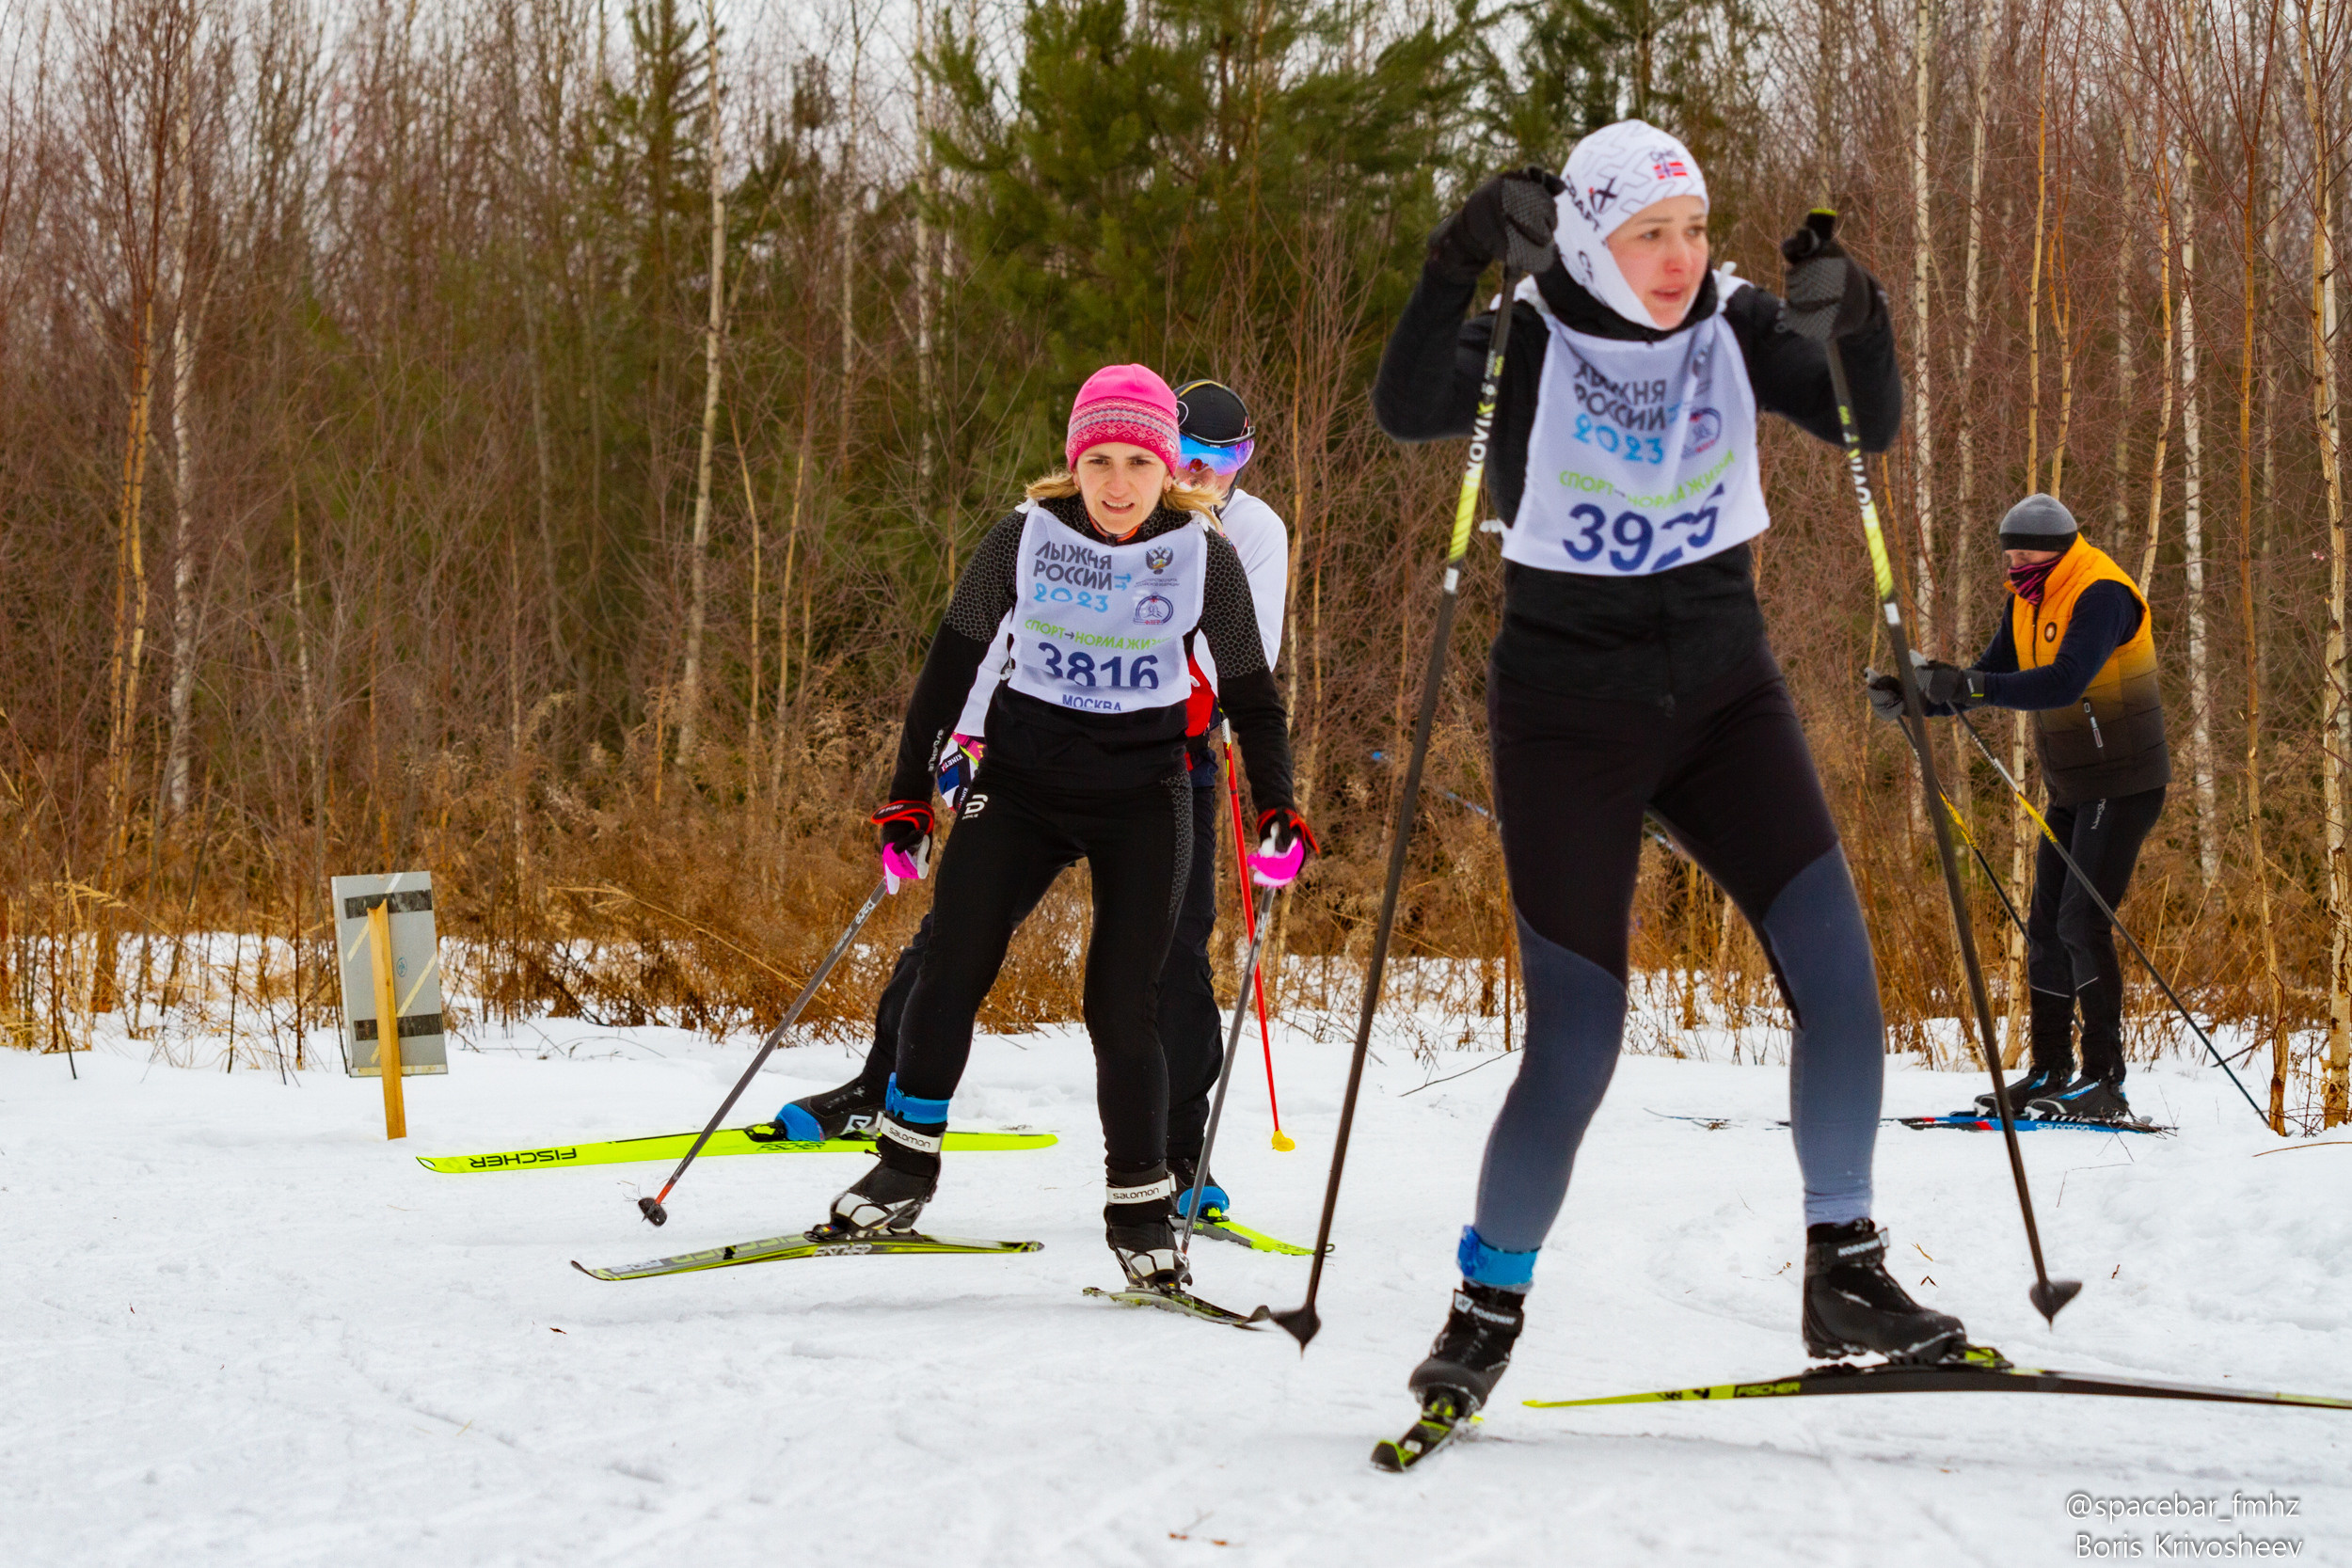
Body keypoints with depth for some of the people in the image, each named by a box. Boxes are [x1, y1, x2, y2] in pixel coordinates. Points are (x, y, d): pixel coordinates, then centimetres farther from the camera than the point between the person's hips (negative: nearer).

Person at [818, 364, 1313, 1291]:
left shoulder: (1205, 558, -4)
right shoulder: (1026, 539, -5)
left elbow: (1251, 693, 6)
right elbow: (952, 665, 4)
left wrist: (1276, 809, -3)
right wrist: (909, 796, 4)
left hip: (1143, 800, -1)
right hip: (1022, 781, 1)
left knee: (1122, 1006, -7)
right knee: (950, 967, -8)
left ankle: (1139, 1207, 6)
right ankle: (906, 1166, 8)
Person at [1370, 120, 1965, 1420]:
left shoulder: (1735, 330, -1)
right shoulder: (1529, 346, -11)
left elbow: (1871, 425, -9)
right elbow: (1405, 412, -29)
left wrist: (1853, 316, -27)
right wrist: (1463, 261, -40)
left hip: (1722, 691, 4)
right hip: (1569, 713, -3)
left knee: (1831, 958, -15)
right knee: (1576, 1044, -7)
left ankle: (1844, 1274, -2)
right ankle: (1488, 1305, 13)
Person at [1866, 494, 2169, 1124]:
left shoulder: (2101, 595, -21)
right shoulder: (2030, 600, 8)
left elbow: (2064, 682, -35)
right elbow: (1993, 678, 10)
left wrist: (1966, 684, -41)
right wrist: (1914, 698, -7)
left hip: (2124, 783, -9)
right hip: (2071, 789, 9)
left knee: (2082, 922, -15)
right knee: (2046, 925, 7)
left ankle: (2106, 1083, -14)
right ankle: (2050, 1075, 14)